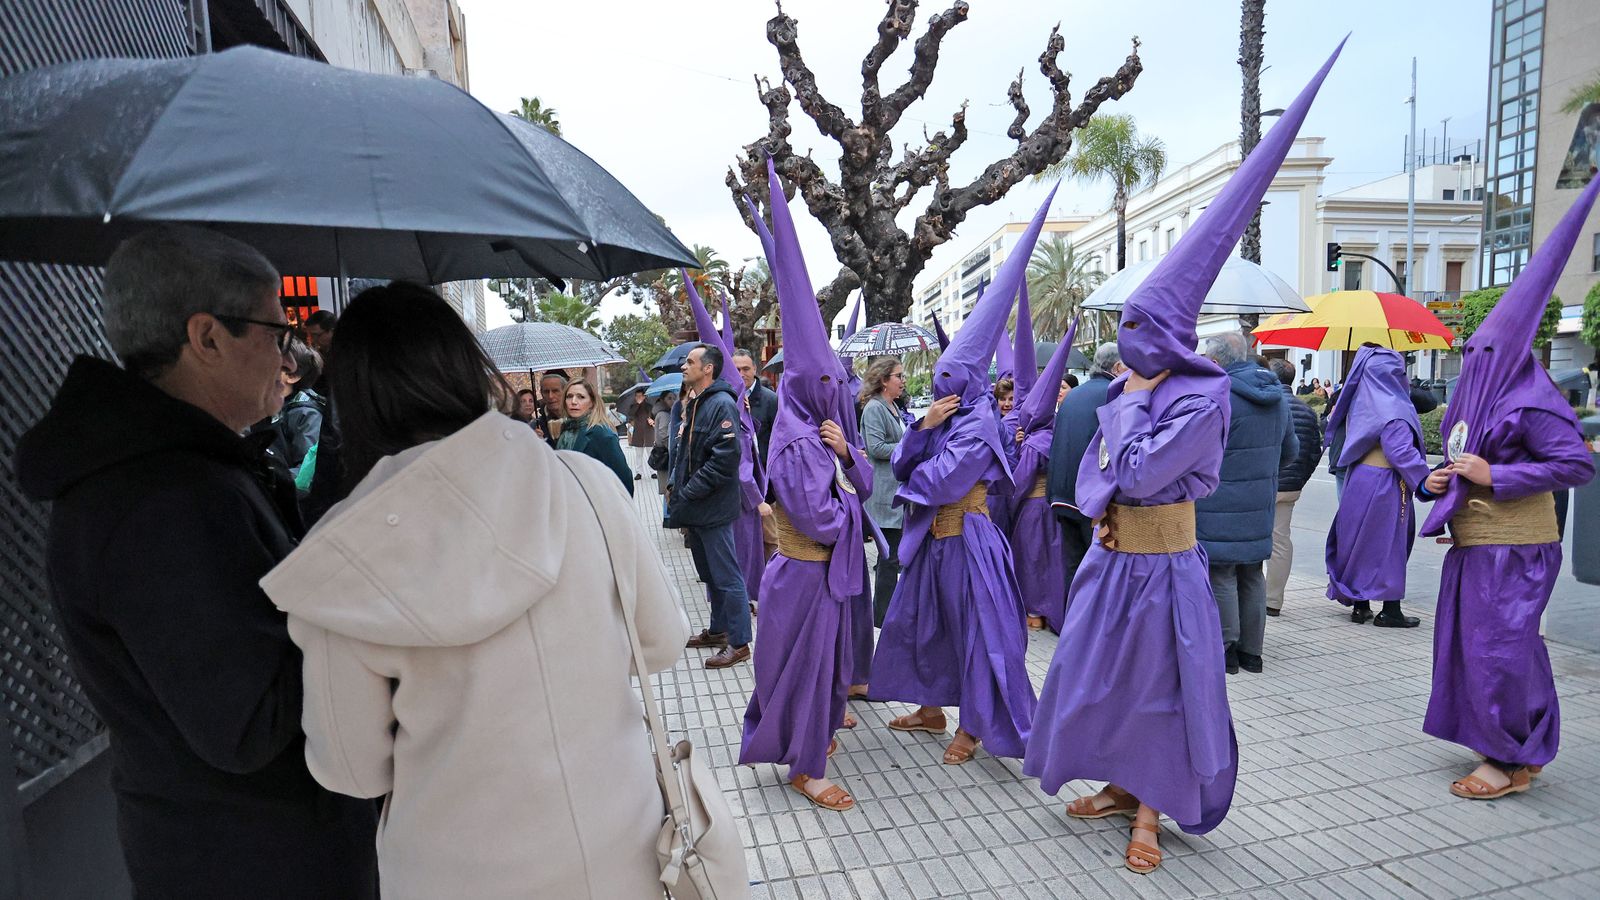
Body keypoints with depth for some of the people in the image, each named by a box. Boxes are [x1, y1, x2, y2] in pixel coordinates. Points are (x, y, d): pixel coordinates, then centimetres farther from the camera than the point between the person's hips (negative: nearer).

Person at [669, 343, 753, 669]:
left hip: (714, 508, -9)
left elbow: (724, 458, -24)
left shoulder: (722, 404, -16)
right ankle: (718, 629, 33)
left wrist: (689, 493, -19)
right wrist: (675, 486, 10)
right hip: (694, 508, 10)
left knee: (727, 577, -1)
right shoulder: (693, 404, 14)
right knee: (710, 574, 20)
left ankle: (739, 643, 8)